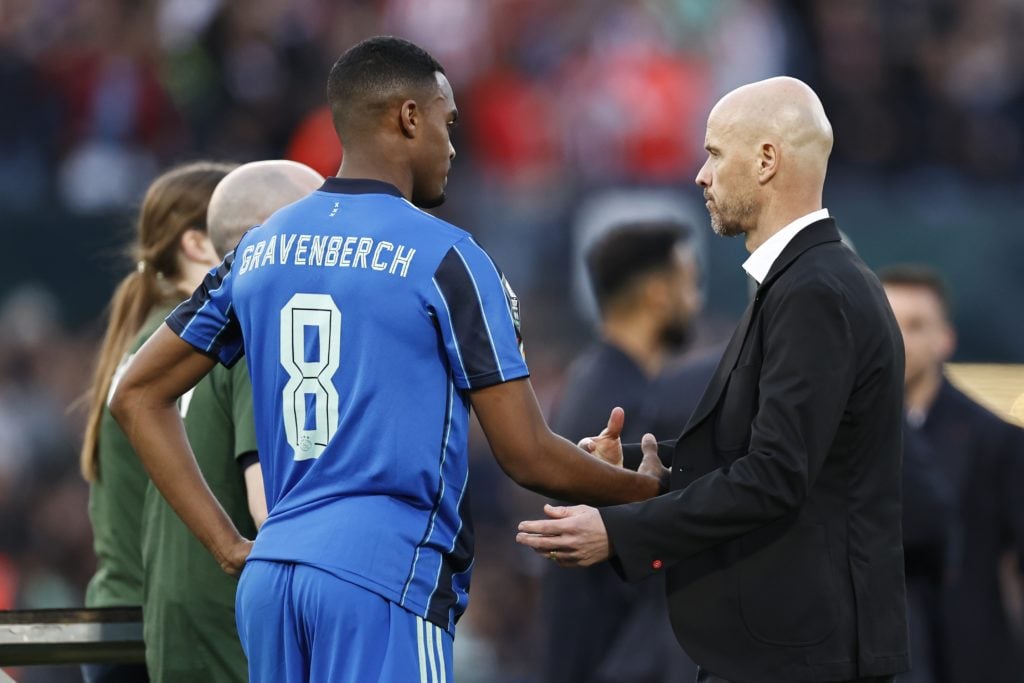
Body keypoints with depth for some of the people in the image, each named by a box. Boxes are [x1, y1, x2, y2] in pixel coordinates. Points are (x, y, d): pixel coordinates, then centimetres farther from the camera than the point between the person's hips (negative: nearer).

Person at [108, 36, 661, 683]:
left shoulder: (258, 251, 12)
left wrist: (230, 547, 13)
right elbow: (529, 457, -5)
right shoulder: (444, 258, -5)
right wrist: (648, 490, 13)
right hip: (383, 579, -6)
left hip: (270, 576, 6)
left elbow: (138, 396, 17)